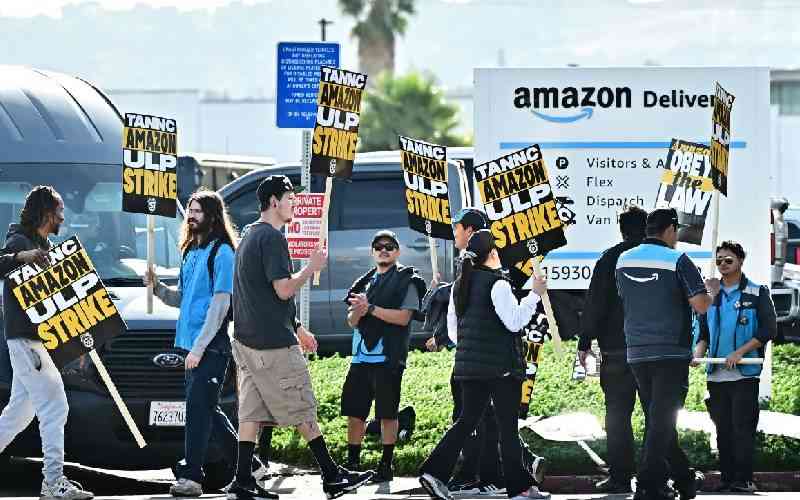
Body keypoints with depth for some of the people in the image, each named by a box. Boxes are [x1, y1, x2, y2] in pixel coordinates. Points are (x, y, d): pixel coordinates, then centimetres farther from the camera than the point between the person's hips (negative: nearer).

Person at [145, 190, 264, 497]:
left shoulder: (222, 252, -9)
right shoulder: (191, 252, 18)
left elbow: (220, 303, -14)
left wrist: (199, 347, -18)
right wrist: (157, 287, 3)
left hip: (212, 345, -9)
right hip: (191, 344, 9)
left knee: (198, 407, -12)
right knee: (206, 409, 12)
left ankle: (190, 476, -13)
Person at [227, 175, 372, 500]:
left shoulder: (250, 236, 18)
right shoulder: (272, 238, -14)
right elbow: (284, 289, -20)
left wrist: (296, 329, 26)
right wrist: (312, 267, -6)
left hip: (247, 340, 9)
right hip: (273, 343, -9)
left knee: (252, 412, 6)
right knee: (303, 411, -1)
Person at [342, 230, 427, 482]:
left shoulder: (406, 281, -1)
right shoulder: (366, 282, 18)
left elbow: (403, 317, -13)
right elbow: (352, 322, 16)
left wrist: (370, 308, -14)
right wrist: (357, 312, -7)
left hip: (388, 356, -6)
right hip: (361, 356, 6)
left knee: (387, 413, -2)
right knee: (353, 411, 6)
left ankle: (386, 466, 4)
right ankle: (352, 463, 15)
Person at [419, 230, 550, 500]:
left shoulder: (460, 285, 11)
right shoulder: (496, 283, -11)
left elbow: (453, 330, 16)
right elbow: (514, 321, -14)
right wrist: (535, 295, -8)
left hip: (468, 365, 7)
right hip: (500, 366, -7)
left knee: (467, 420, 10)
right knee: (508, 426, -1)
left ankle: (434, 472, -3)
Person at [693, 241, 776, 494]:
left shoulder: (757, 293, 2)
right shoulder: (711, 294, 16)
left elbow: (768, 330, -4)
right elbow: (703, 332, 18)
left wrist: (739, 352, -13)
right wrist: (698, 355, -3)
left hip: (744, 374, -5)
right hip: (717, 375, 5)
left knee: (742, 427, -9)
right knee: (723, 429, 5)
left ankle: (744, 480, -8)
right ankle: (727, 480, 8)